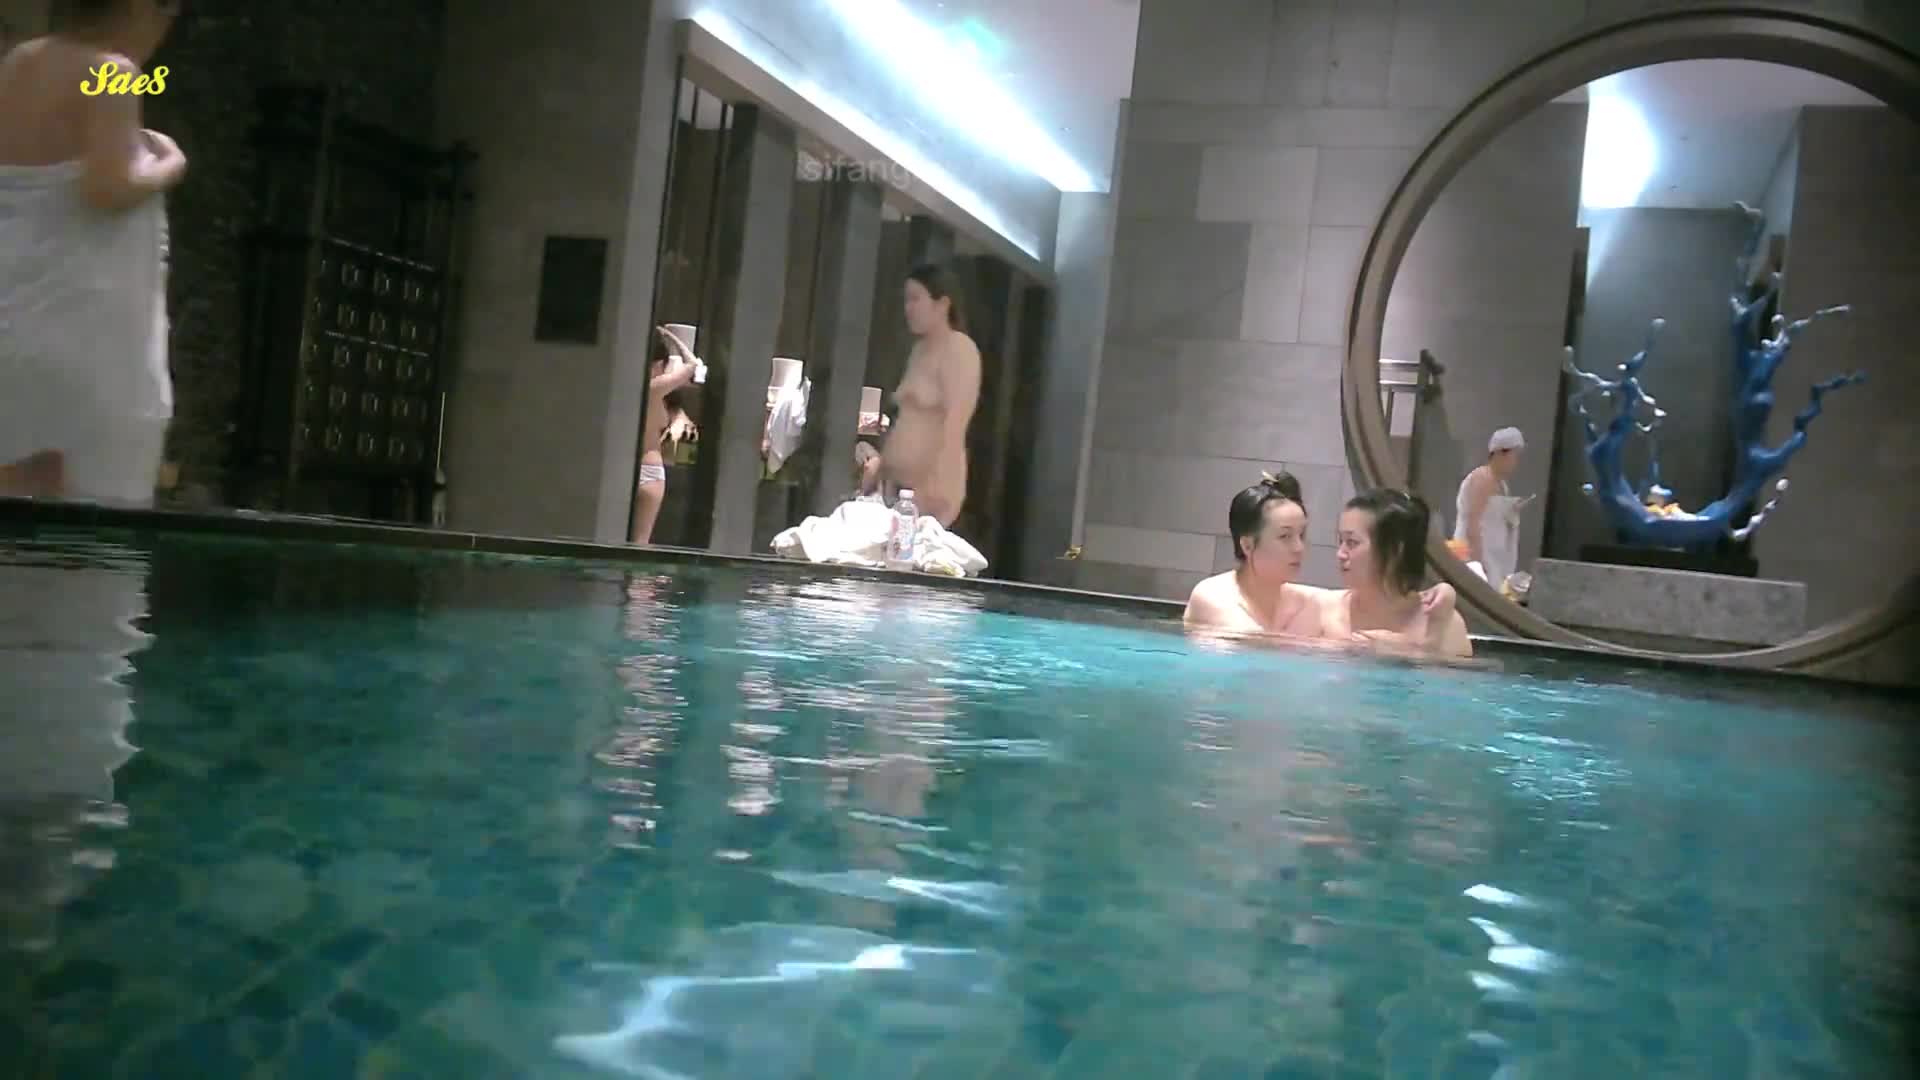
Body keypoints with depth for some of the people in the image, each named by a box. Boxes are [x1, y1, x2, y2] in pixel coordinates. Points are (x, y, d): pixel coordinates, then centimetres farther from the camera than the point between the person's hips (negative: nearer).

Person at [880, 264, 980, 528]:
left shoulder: (959, 348, -8)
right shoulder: (919, 349, 18)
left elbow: (955, 422, -20)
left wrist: (938, 482, -30)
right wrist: (882, 466, 21)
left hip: (930, 488, -8)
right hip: (899, 484, 8)